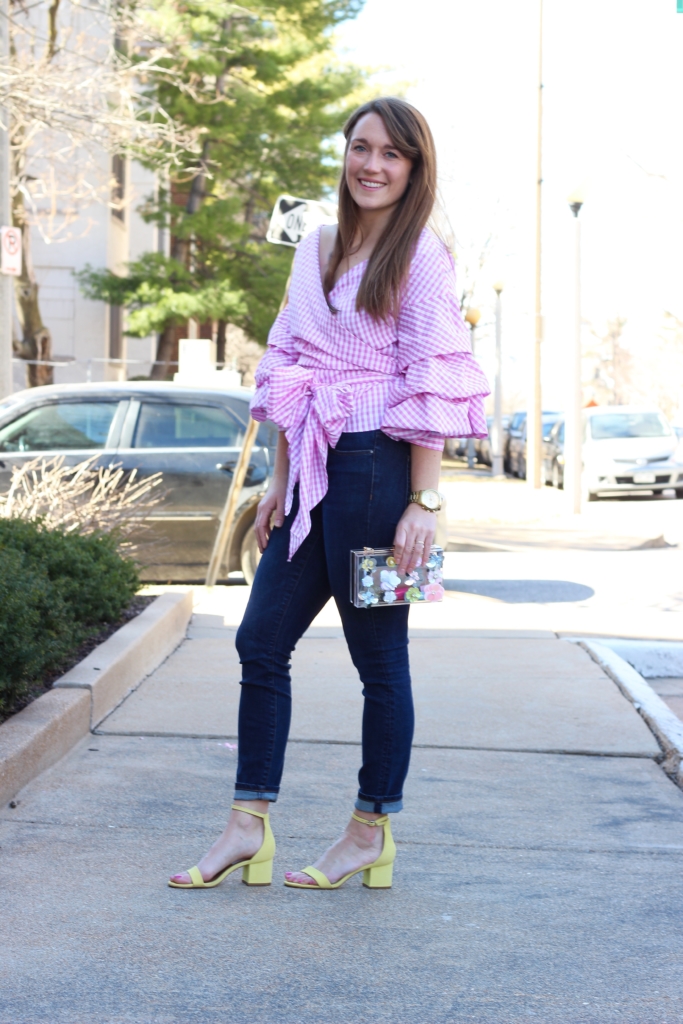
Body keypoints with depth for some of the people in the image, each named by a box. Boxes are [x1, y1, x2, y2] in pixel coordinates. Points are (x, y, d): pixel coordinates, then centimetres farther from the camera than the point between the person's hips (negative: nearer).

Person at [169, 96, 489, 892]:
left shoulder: (421, 256, -5)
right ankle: (249, 829, 13)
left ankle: (371, 835, 15)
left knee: (379, 655, 3)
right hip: (317, 470, 7)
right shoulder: (317, 249, 14)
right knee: (261, 642, 6)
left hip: (377, 467, -7)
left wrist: (424, 502, -15)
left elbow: (431, 384, -10)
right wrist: (279, 481, 13)